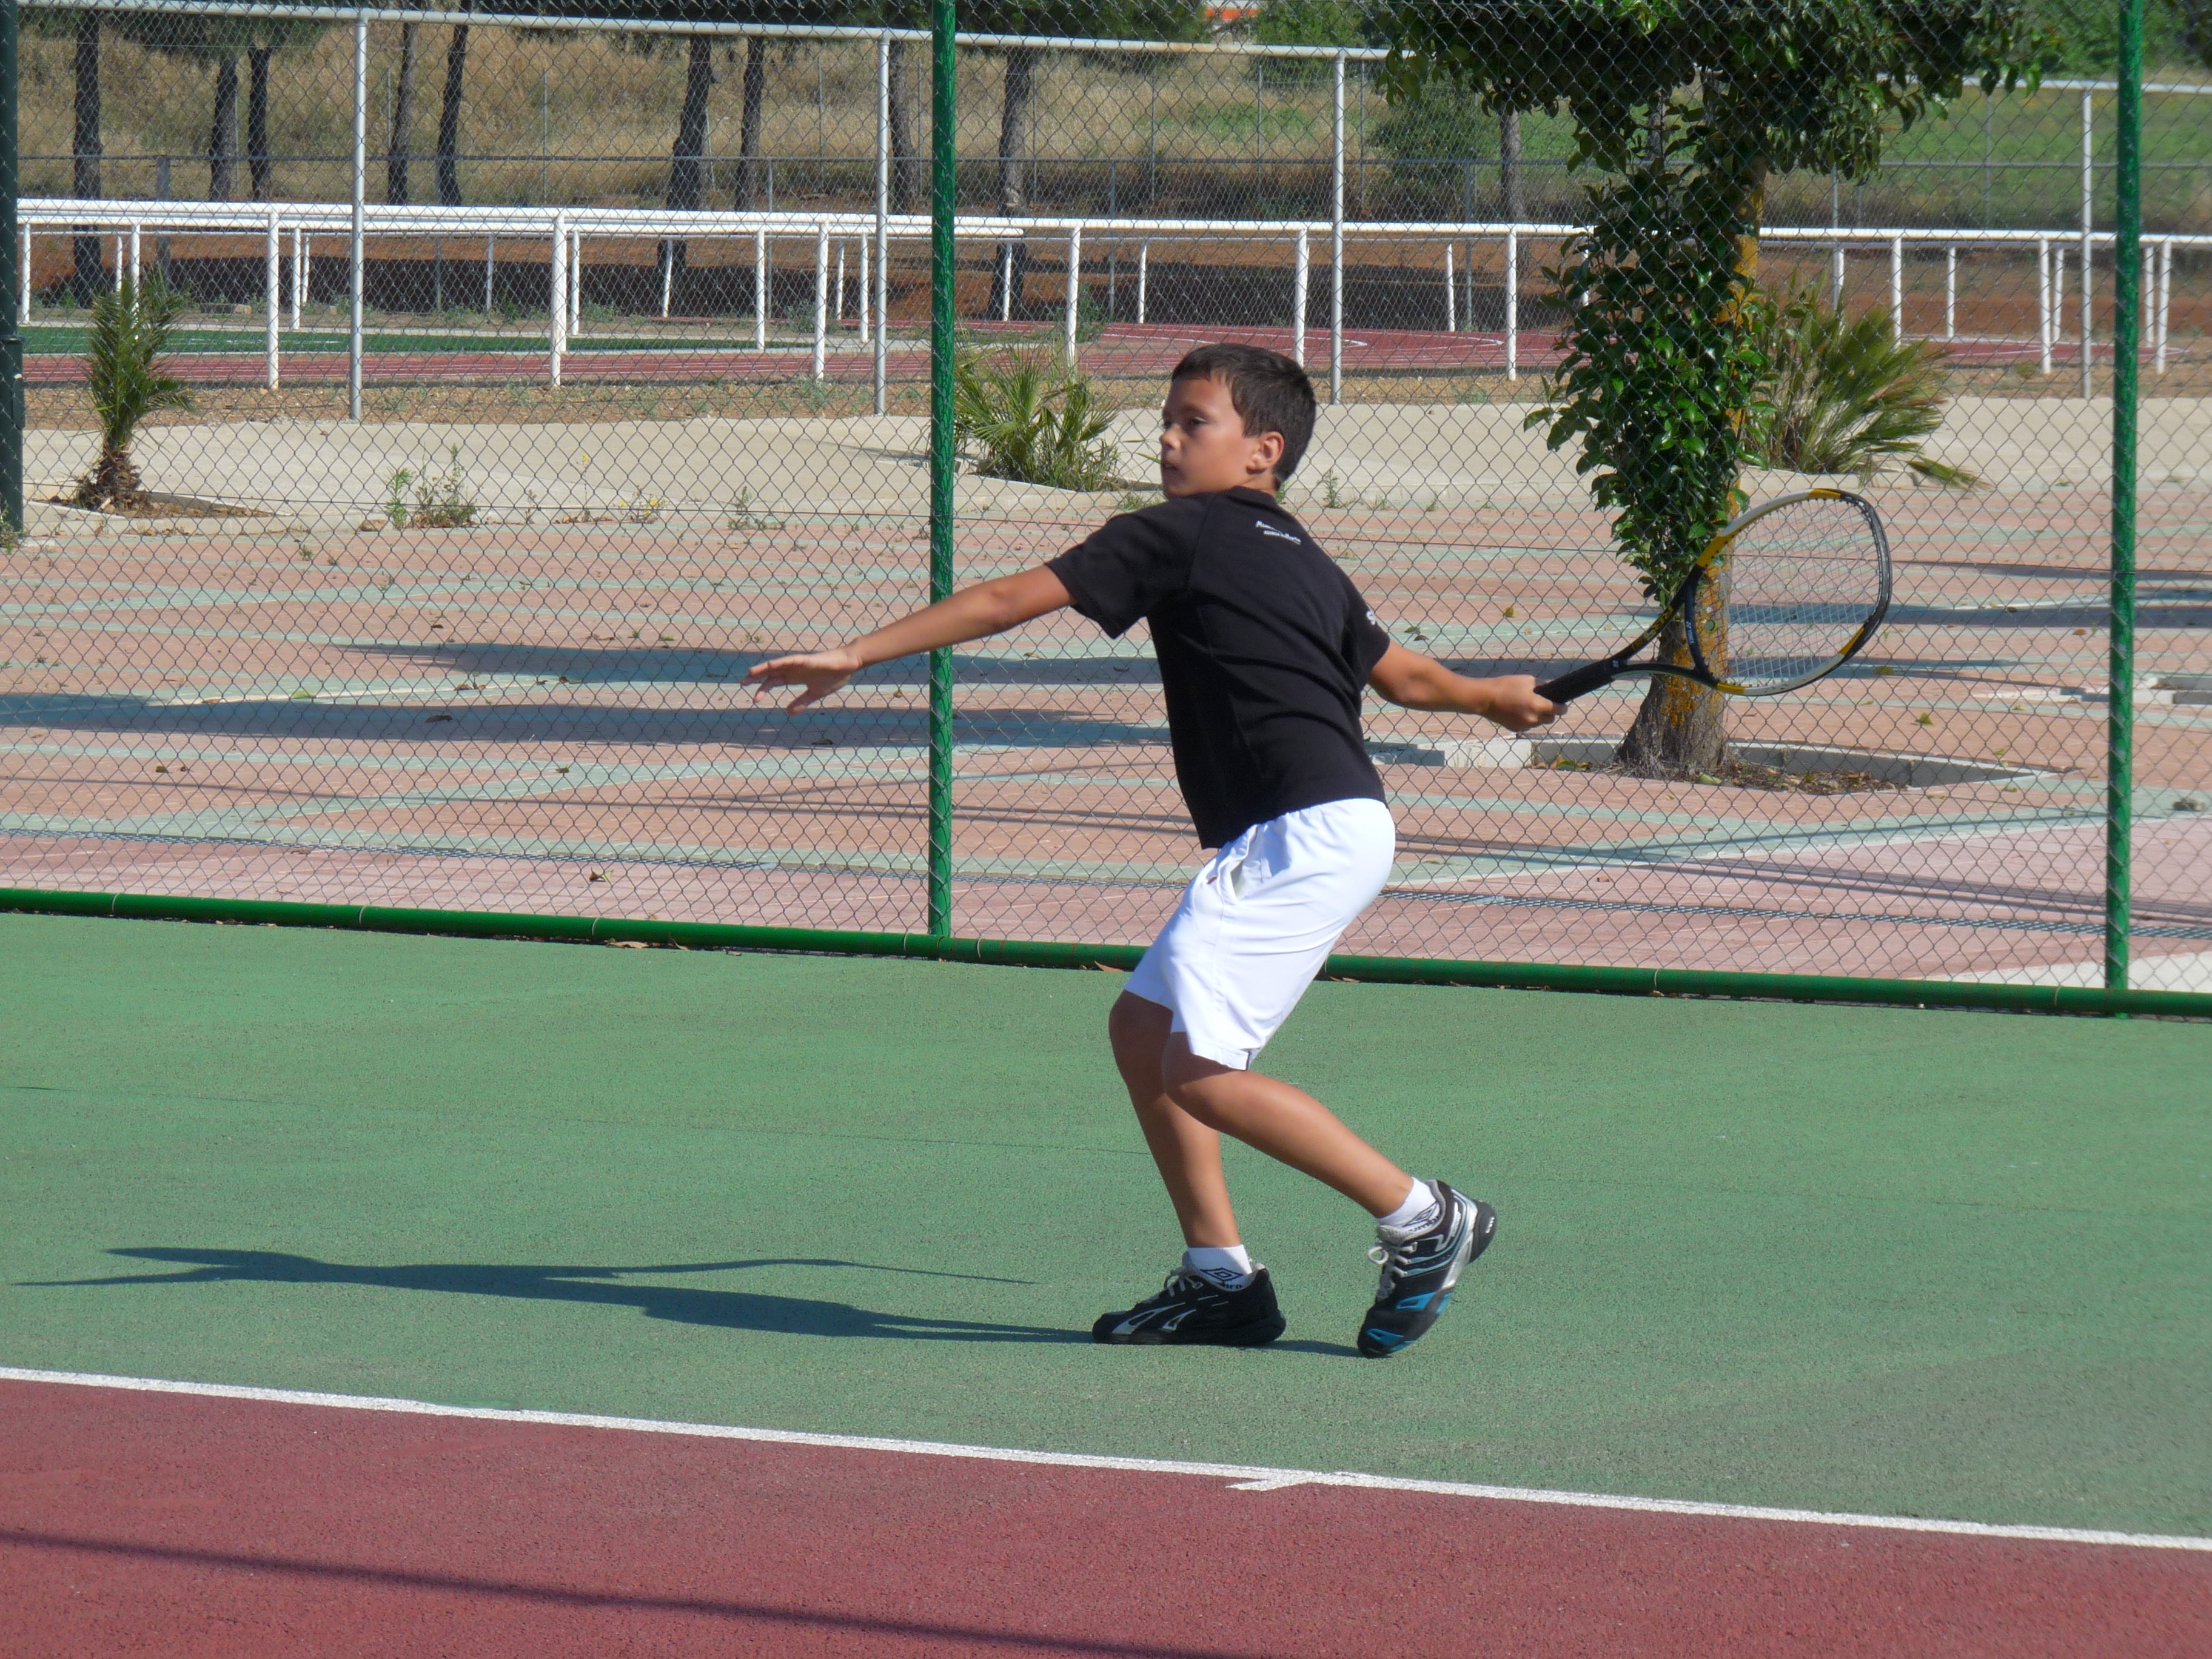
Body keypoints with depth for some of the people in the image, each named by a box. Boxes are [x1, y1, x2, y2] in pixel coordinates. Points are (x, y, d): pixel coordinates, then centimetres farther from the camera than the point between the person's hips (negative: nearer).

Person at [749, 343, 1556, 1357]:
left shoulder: (1182, 534, -5)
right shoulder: (1305, 563, 20)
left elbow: (1008, 600, -5)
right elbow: (1405, 675, 33)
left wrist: (857, 655, -1)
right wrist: (1491, 697, 55)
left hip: (1307, 833, -10)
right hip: (1310, 836, 10)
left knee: (1201, 1072, -14)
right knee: (1144, 1027, 12)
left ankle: (1422, 1221, -6)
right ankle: (1221, 1279, 13)